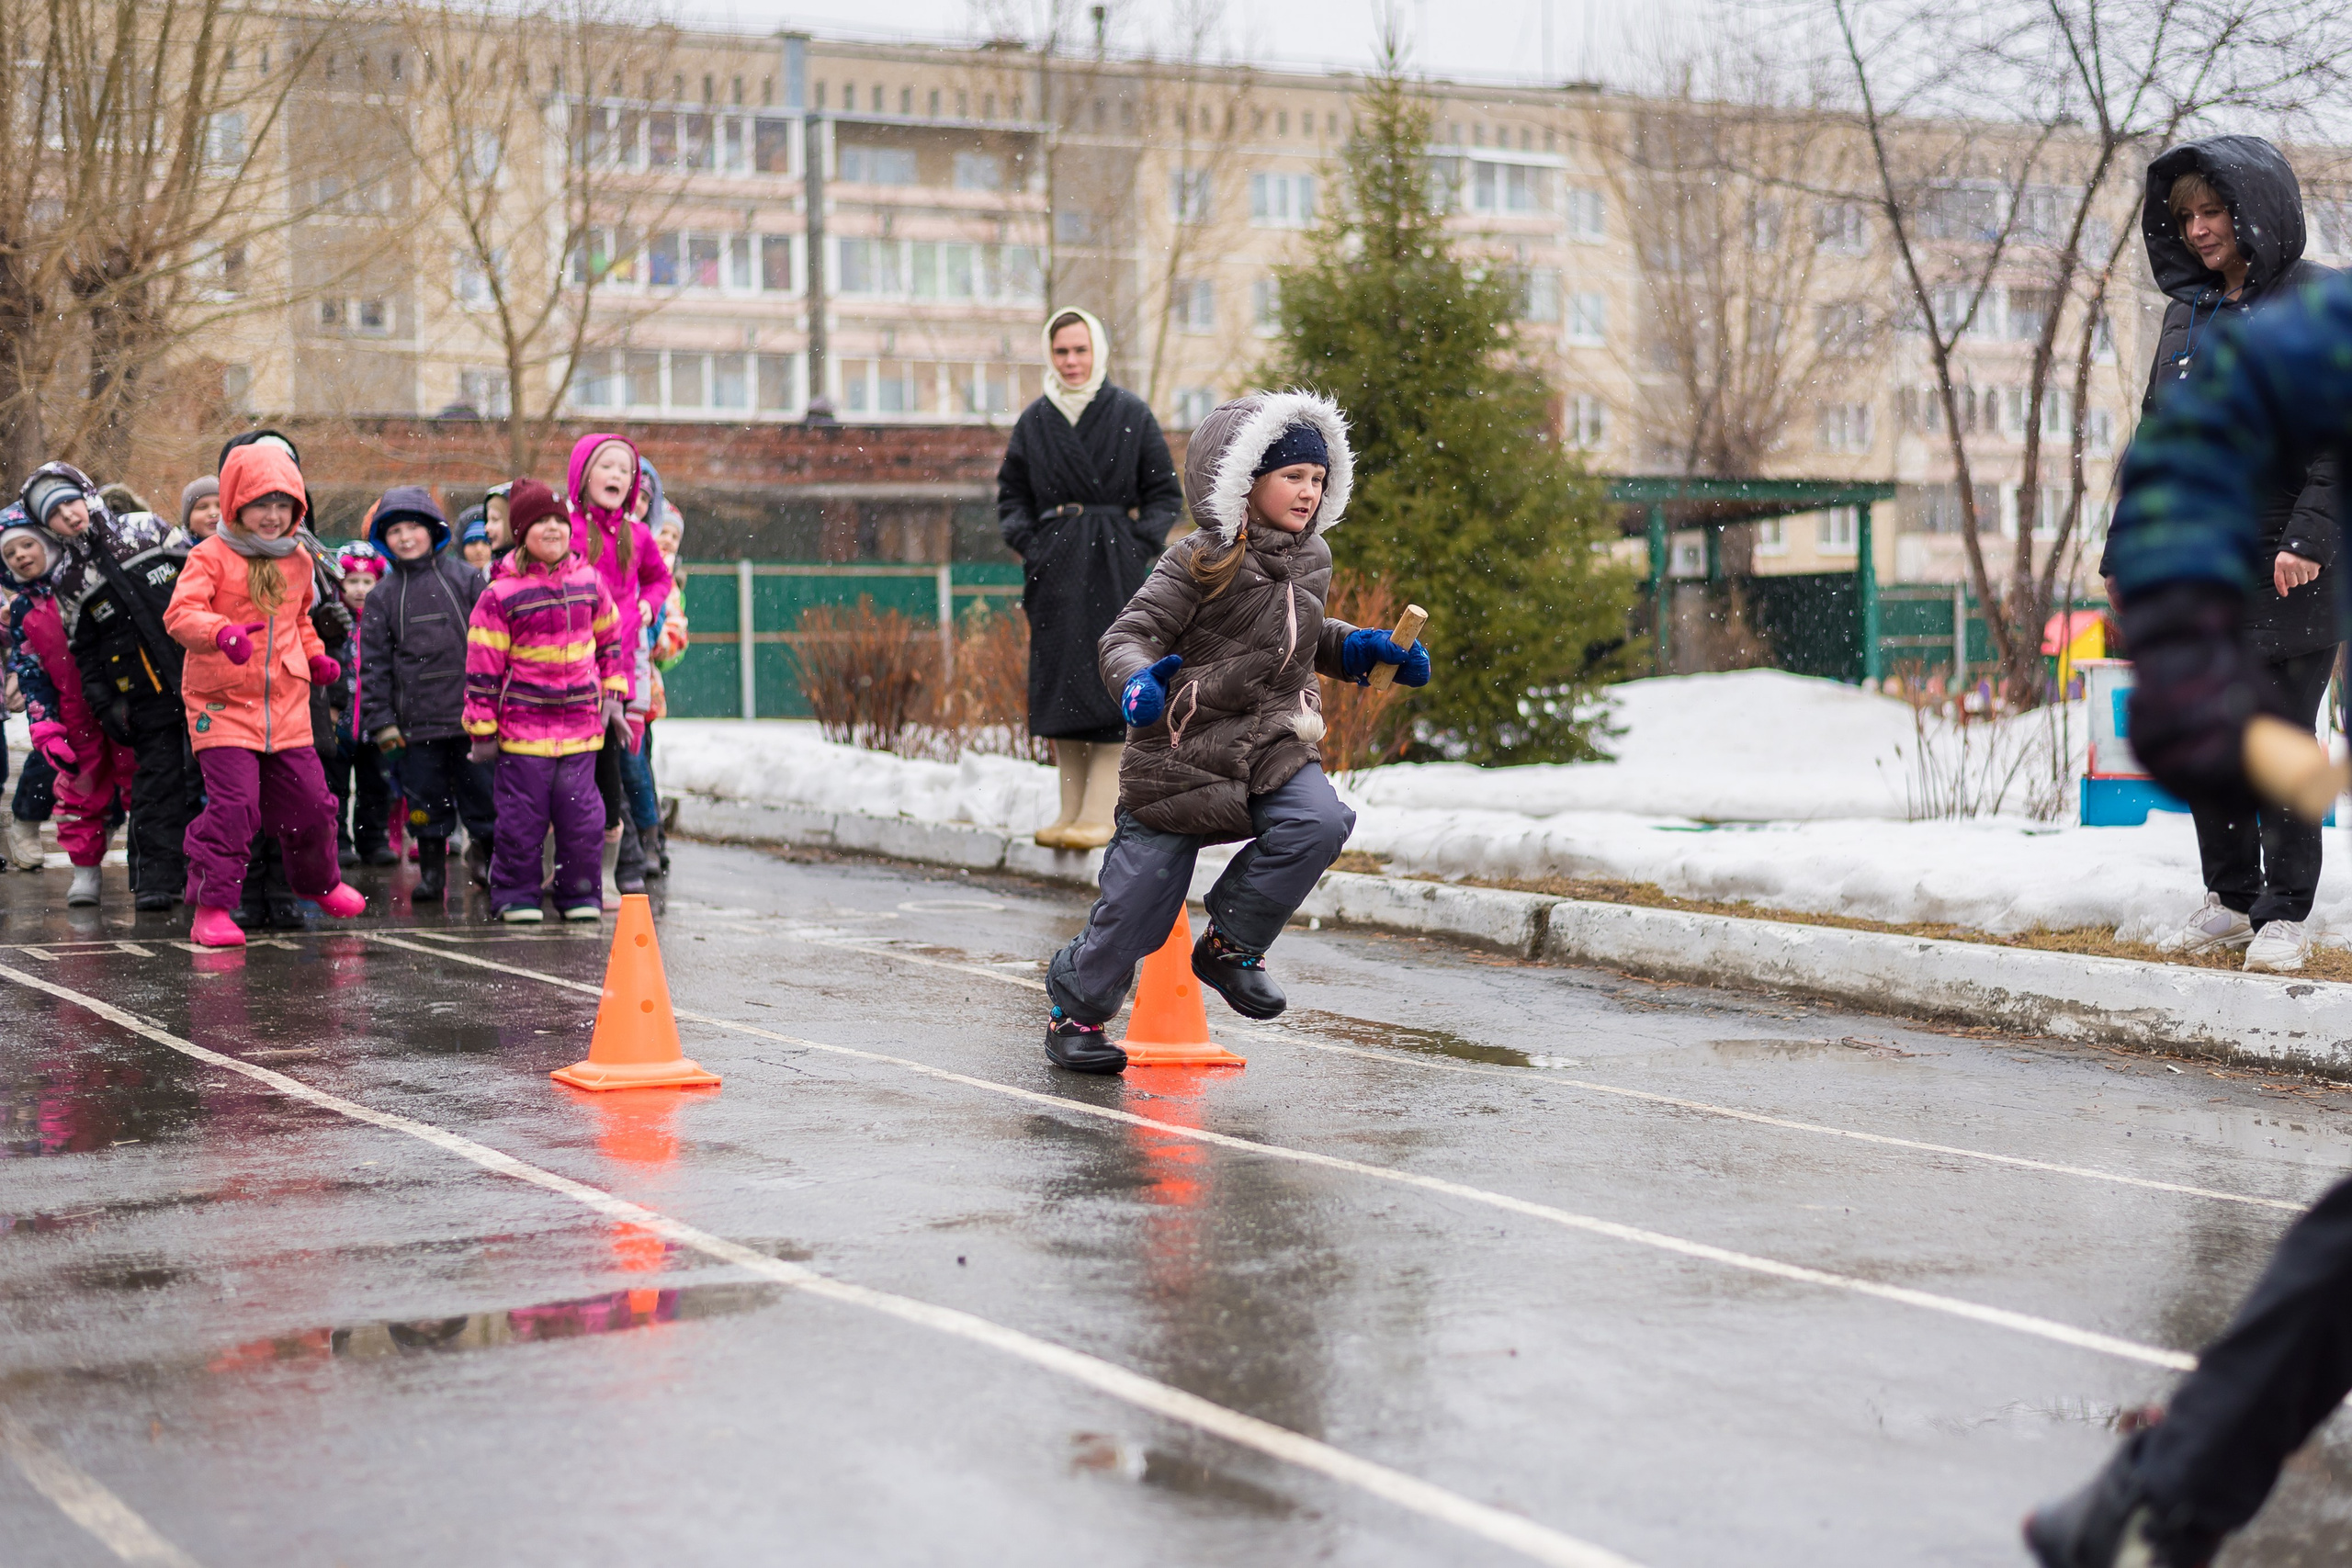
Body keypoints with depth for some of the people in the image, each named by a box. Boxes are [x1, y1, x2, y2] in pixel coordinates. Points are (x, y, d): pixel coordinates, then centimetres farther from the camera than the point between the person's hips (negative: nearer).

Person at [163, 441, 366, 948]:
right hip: (223, 702, -5)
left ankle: (319, 881, 36)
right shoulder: (210, 557, -8)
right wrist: (222, 632, -39)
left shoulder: (297, 561, 12)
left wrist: (315, 655, 13)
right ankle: (211, 906, -3)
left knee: (309, 799, 10)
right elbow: (181, 613, -20)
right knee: (233, 805, -14)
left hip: (287, 704, 5)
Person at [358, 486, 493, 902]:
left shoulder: (464, 578, 5)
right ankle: (432, 872, 16)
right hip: (417, 719, 1)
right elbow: (374, 661, 7)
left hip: (471, 712, -1)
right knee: (425, 798, 4)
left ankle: (486, 853, 22)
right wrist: (381, 720, 0)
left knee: (482, 791, 1)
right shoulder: (382, 596, 9)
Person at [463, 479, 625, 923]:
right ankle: (516, 894, 14)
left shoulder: (588, 582, 6)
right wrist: (482, 731, -5)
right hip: (522, 726, -3)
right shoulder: (500, 594, -7)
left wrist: (614, 695, 13)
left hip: (580, 724, 3)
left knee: (583, 814, 4)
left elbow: (610, 640, 21)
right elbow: (482, 668, -5)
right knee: (522, 815, 1)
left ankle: (580, 894, 16)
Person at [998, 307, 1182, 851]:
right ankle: (1071, 810, 9)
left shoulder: (1130, 413, 0)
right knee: (1058, 685, 2)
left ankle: (1102, 814, -7)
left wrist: (1136, 548, -9)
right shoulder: (1034, 421, 9)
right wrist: (1027, 545, 1)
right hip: (1055, 566, 4)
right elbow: (1011, 494, 17)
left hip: (1114, 565, -3)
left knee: (1109, 683, -9)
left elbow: (1164, 495, 2)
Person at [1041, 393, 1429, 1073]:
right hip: (1183, 751, -5)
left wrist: (1364, 648, 12)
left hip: (1273, 745, 5)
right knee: (1140, 899, 0)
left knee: (1317, 823, -25)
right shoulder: (1201, 561, -13)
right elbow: (1129, 634, -13)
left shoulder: (1310, 559, 9)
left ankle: (1231, 946, -3)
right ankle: (1076, 1010, 25)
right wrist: (1138, 681, -34)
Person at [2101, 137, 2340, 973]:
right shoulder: (2186, 311, 16)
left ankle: (2286, 913, 6)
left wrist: (2307, 538, -20)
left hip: (2279, 567, -6)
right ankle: (2230, 900, 20)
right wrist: (2127, 551, 14)